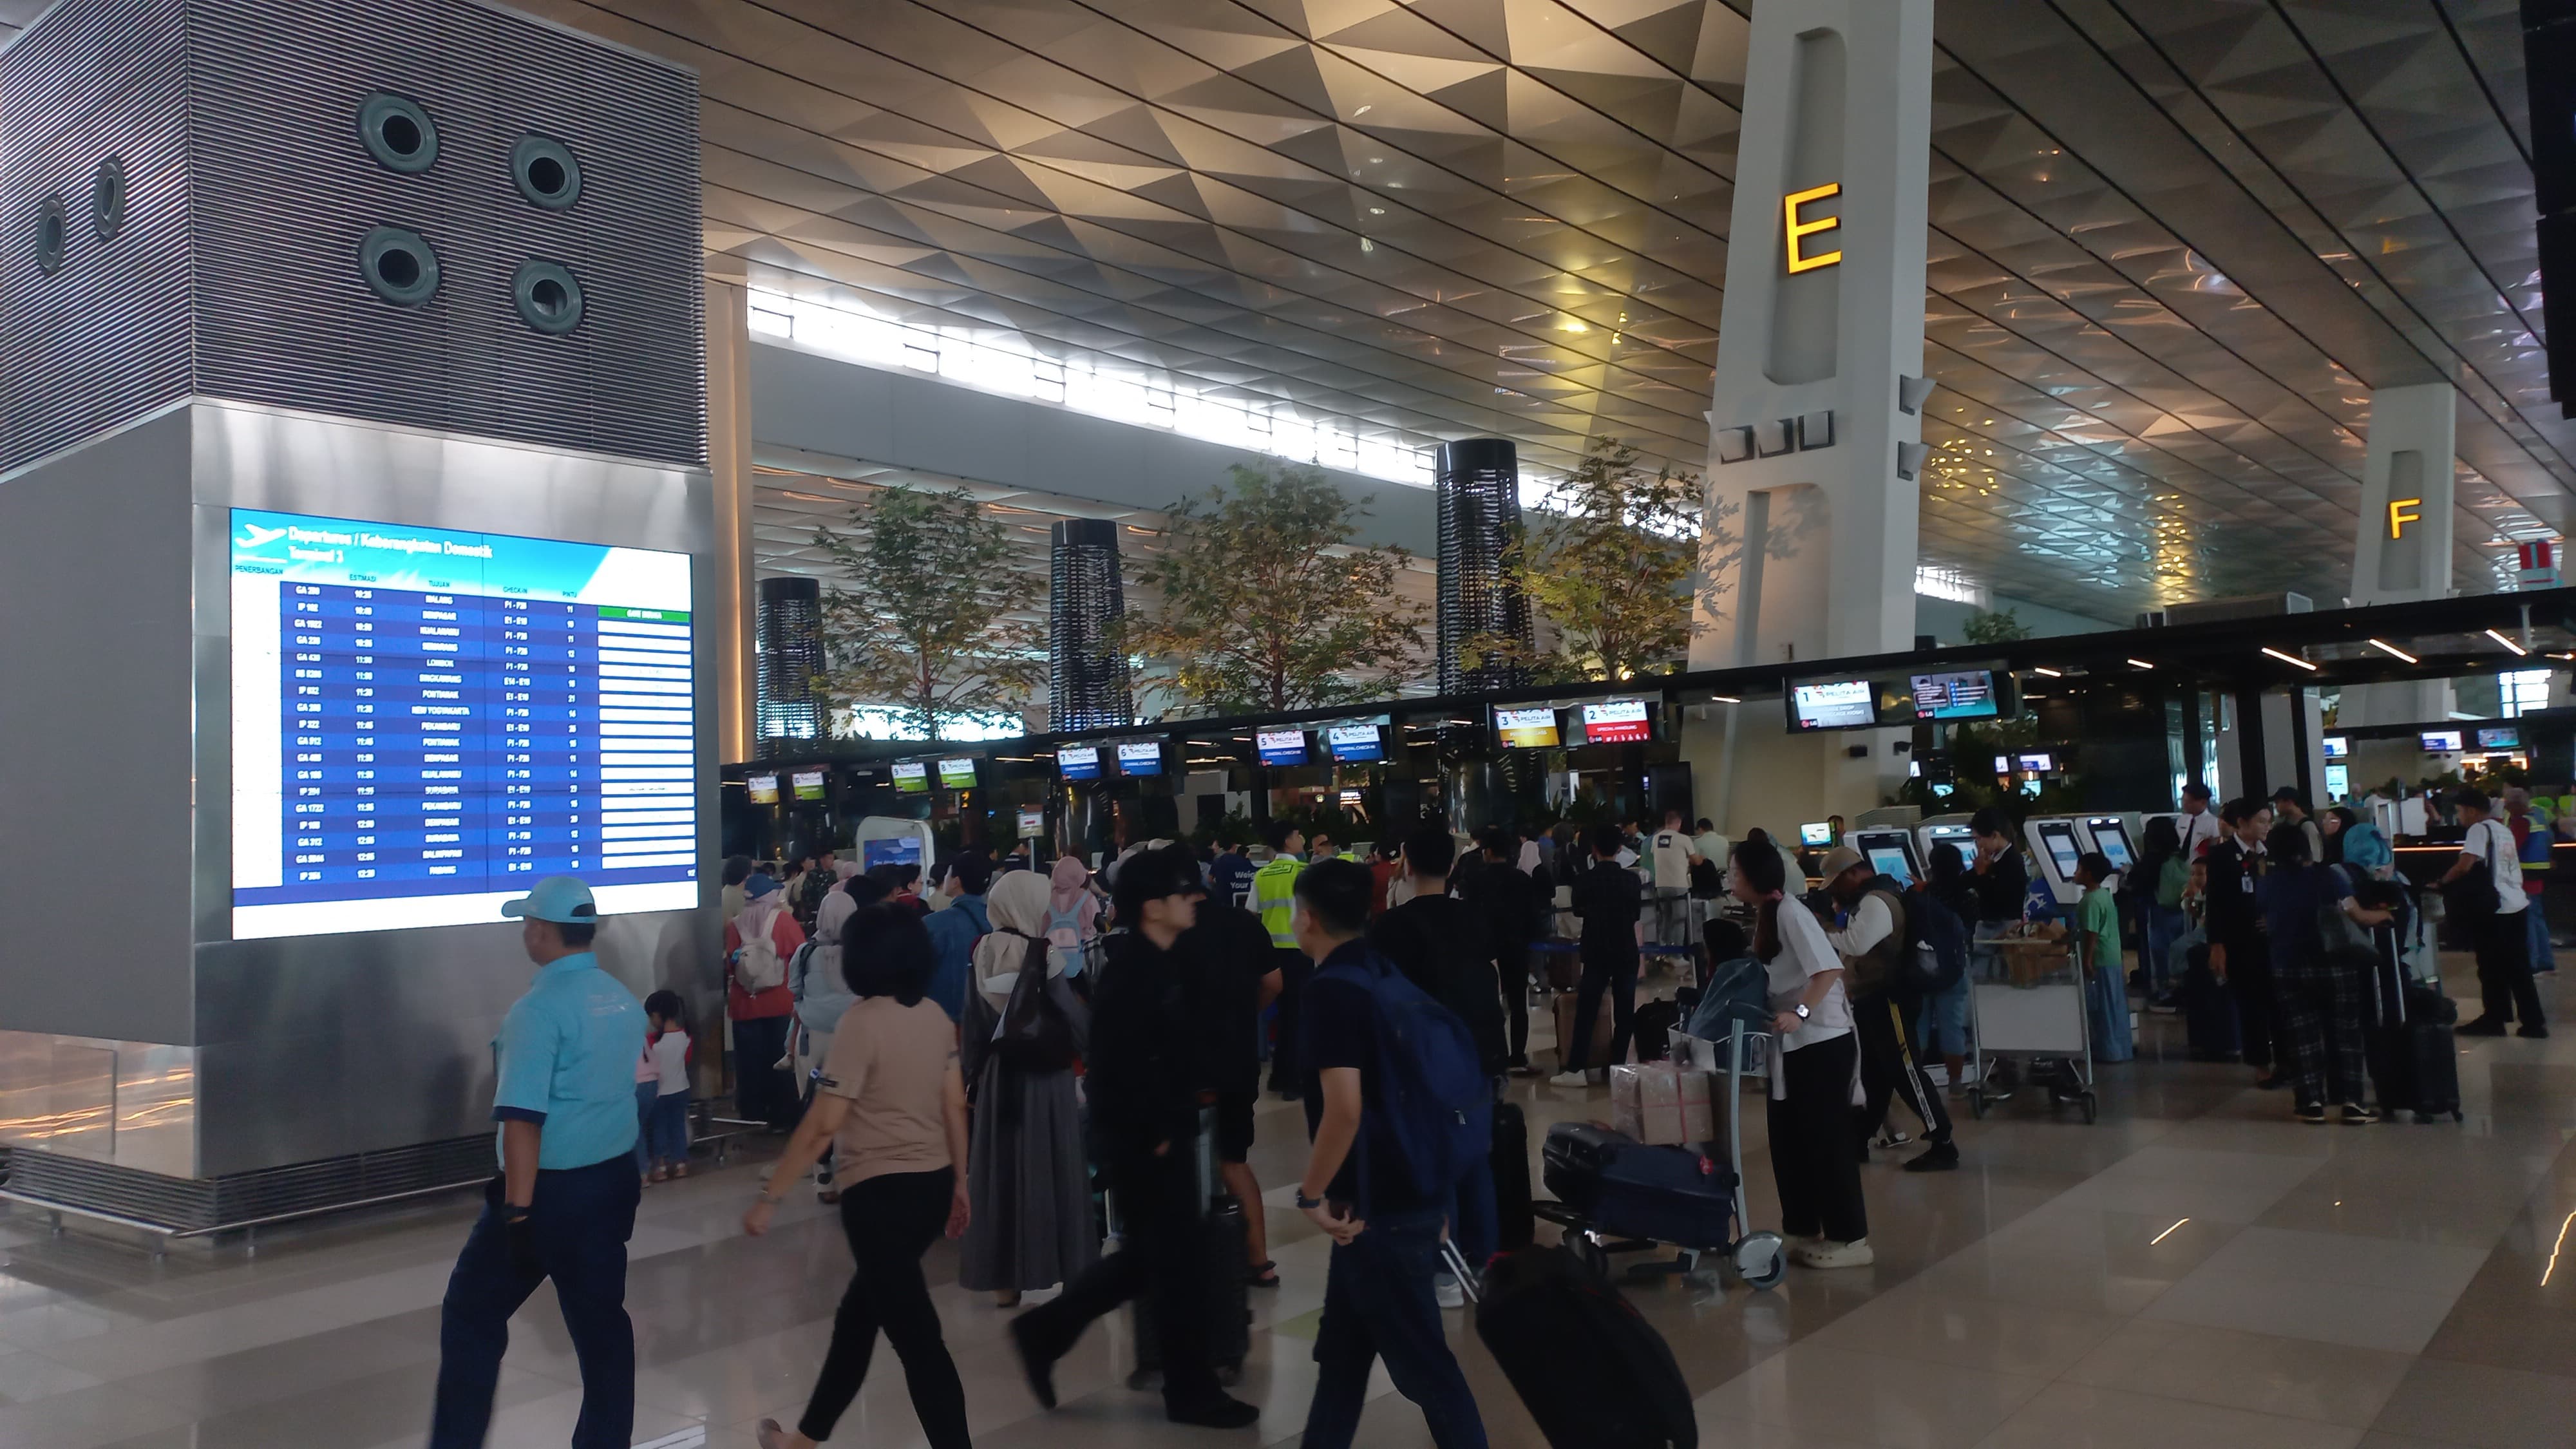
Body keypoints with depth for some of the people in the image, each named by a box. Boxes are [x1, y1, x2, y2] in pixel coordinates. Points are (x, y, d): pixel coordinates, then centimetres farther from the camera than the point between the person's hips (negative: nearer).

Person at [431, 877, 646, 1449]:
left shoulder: (539, 1008, -17)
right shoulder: (625, 1001, 8)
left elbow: (524, 1119, -21)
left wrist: (519, 1209, -20)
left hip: (551, 1189, -7)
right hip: (614, 1179, 7)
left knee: (471, 1314, 10)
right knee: (601, 1320, 13)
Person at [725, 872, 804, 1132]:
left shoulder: (736, 925, -4)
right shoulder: (784, 920, -8)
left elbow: (730, 963, 0)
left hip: (745, 1004, 1)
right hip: (780, 1003, -1)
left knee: (750, 1061, 11)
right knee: (780, 1061, 7)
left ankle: (752, 1115, 18)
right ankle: (781, 1117, 10)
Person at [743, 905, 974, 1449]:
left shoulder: (861, 1022, -16)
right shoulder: (936, 1017, 4)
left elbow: (823, 1125, -19)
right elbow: (955, 1107, 9)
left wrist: (770, 1197, -12)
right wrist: (960, 1184, 19)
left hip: (881, 1193, -8)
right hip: (933, 1185, 8)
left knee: (917, 1336, -1)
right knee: (858, 1312, 23)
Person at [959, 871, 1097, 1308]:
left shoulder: (982, 957, 0)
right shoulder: (1042, 957, -15)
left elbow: (972, 1028, 6)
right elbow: (1078, 1027, -16)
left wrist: (975, 1076, 15)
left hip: (997, 1080, 5)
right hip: (1043, 1081, -5)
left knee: (1001, 1174, 11)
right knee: (1051, 1173, 5)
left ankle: (1002, 1278, 17)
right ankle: (1060, 1267, 11)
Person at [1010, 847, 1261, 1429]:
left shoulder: (1160, 962, 10)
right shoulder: (1130, 971, -20)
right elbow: (1121, 1067, -24)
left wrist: (1176, 1126, 11)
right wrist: (1157, 1134, -17)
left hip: (1163, 1134, 10)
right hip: (1140, 1140, -10)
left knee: (1148, 1254, 18)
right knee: (1178, 1256, 2)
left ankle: (1045, 1329, 29)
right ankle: (1191, 1389, 17)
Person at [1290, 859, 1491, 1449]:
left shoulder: (1333, 988, -18)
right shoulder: (1381, 972, 9)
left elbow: (1344, 1110, -27)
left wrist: (1311, 1193, -14)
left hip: (1380, 1203, -9)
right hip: (1405, 1185, 9)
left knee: (1421, 1361, 1)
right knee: (1343, 1348, 20)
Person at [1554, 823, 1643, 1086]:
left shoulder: (1585, 879, -7)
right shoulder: (1631, 879, -3)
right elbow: (1636, 914, 10)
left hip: (1596, 952, -1)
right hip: (1626, 951, 1)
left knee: (1586, 1011, -1)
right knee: (1624, 1012, 7)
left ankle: (1575, 1069, -6)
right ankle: (1617, 1066, 6)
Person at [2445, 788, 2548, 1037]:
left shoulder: (2479, 829, -10)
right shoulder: (2503, 830, 17)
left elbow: (2464, 866, -22)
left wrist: (2440, 883, -10)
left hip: (2495, 908, -8)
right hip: (2516, 904, 8)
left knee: (2492, 968, 1)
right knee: (2518, 968, 11)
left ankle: (2495, 1020, 8)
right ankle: (2533, 1022, 12)